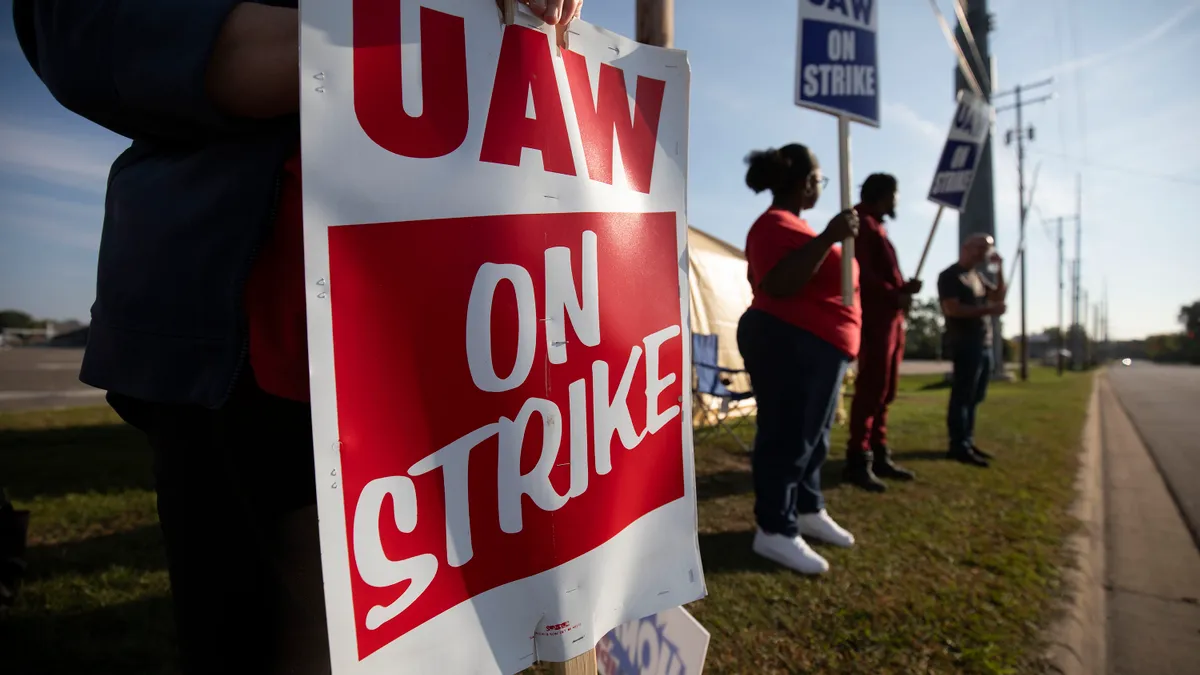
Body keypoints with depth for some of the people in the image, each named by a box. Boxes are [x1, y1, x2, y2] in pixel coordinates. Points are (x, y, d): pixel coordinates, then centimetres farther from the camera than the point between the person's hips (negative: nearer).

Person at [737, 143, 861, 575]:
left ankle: (808, 510, 30)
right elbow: (780, 285, -30)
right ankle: (774, 530, 3)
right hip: (789, 346, -11)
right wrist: (828, 238, -32)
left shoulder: (792, 224, 19)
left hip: (817, 347, 11)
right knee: (786, 437, -6)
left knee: (812, 436, 17)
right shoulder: (776, 224, -14)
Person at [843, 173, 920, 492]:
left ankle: (879, 455, 16)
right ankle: (858, 460, -9)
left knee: (884, 391, 10)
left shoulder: (877, 226, 24)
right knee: (871, 389, -12)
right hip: (875, 317, -10)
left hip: (891, 317, 10)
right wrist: (895, 295, -14)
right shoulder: (863, 223, -6)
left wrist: (904, 288, 6)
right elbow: (862, 272, -17)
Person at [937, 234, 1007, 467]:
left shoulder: (976, 276, 20)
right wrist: (987, 310, -19)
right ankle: (959, 447, -8)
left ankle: (967, 442, 16)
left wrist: (1000, 269, 10)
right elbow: (952, 309, -17)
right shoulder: (950, 276, -6)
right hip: (965, 344, -9)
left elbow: (999, 296, 19)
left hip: (984, 344, 9)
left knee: (974, 397, 10)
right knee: (963, 396, -9)